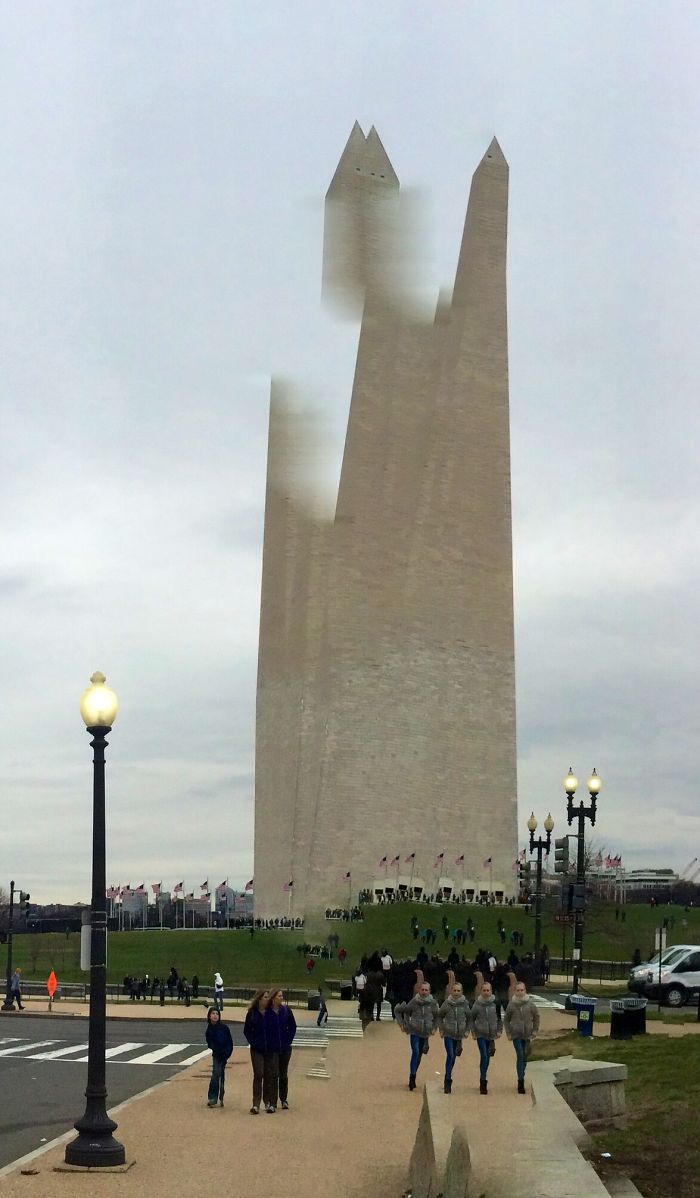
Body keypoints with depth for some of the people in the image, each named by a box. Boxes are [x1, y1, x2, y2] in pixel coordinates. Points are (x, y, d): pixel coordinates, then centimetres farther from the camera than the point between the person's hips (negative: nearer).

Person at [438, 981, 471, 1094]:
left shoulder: (464, 1003, -2)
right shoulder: (447, 1003, -5)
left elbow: (469, 1018, 10)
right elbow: (439, 1016, 7)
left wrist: (467, 1030, 3)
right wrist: (441, 1029, -1)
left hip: (459, 1034, 2)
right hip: (448, 1034, -2)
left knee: (453, 1057, 10)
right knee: (450, 1055, -16)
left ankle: (448, 1079, 28)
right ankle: (448, 1080, -12)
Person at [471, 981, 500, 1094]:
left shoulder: (495, 1003, -3)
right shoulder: (477, 1004, -7)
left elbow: (500, 1018, 7)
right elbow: (472, 1019, 3)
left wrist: (498, 1031, 2)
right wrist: (473, 1032, 0)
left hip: (491, 1034, 2)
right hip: (481, 1034, -2)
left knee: (487, 1058, 10)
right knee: (484, 1057, -13)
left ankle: (483, 1081, 24)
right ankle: (483, 1081, -10)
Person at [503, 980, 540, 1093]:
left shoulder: (530, 1004, -4)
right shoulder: (511, 1005, -4)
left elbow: (536, 1017, 9)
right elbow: (506, 1019, 6)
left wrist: (535, 1031, 4)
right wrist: (508, 1033, 1)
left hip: (527, 1034, 2)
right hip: (516, 1035, -2)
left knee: (524, 1057, 8)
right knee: (520, 1056, -12)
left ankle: (521, 1079, 22)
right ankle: (521, 1081, -12)